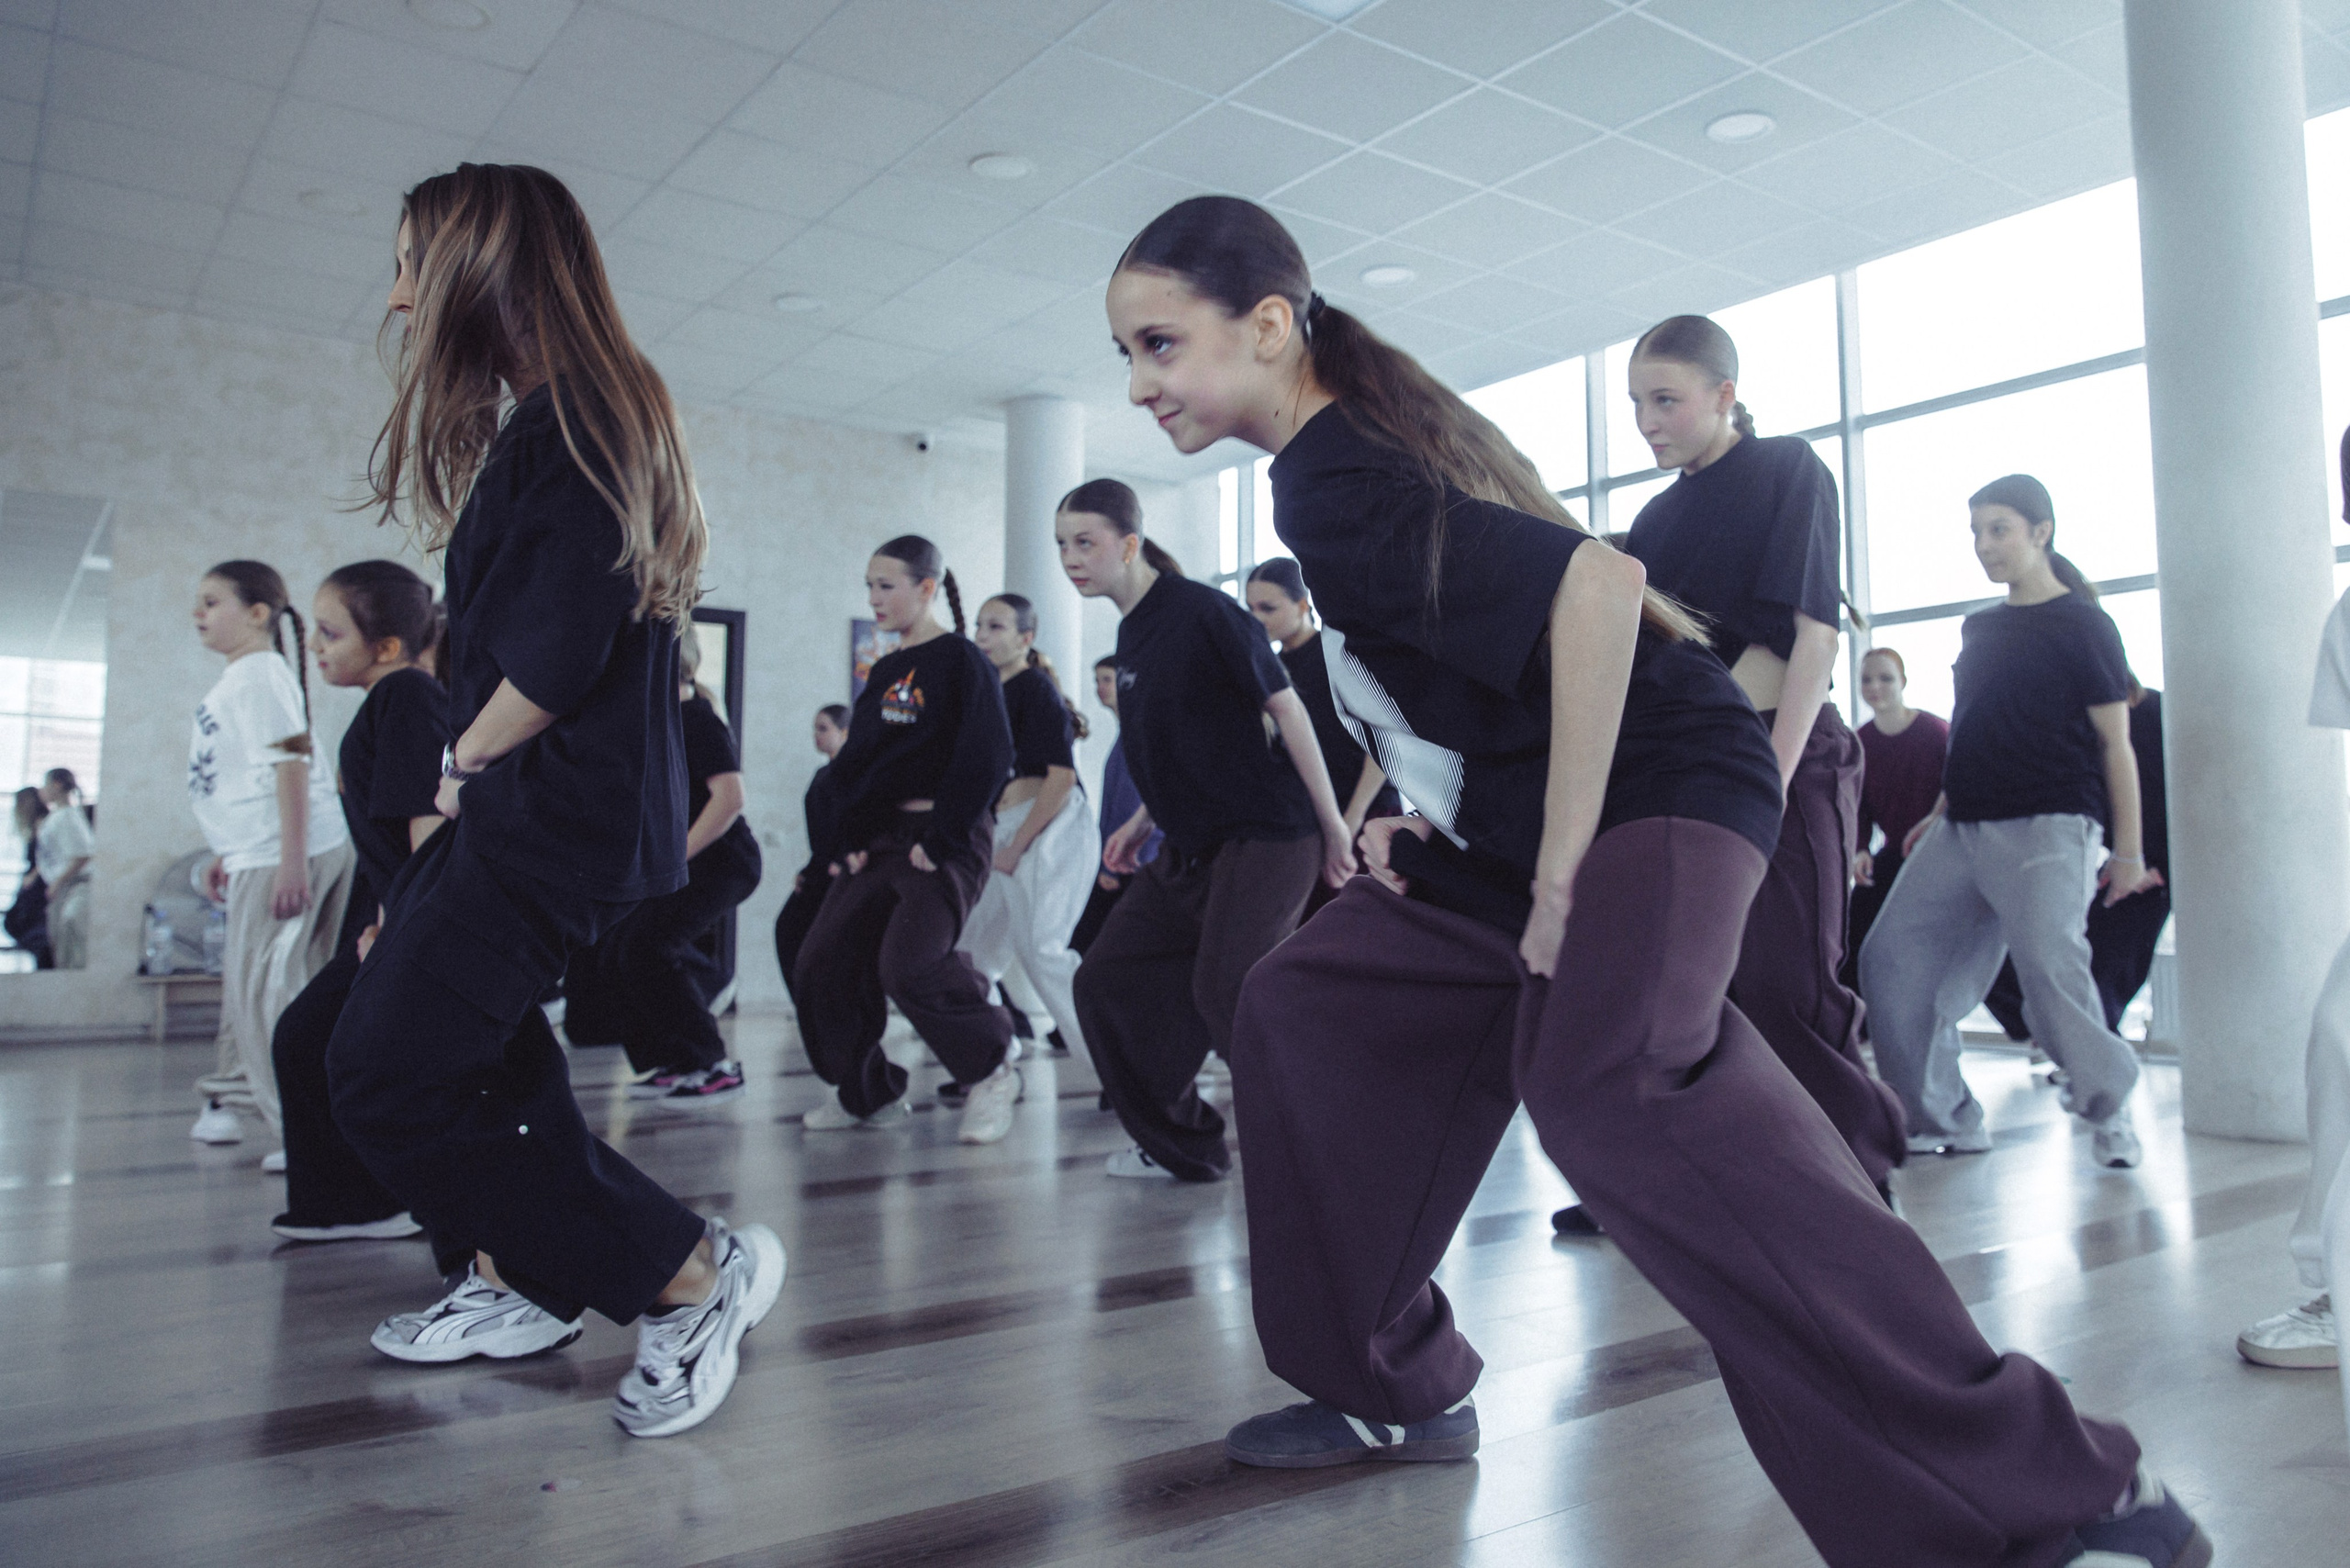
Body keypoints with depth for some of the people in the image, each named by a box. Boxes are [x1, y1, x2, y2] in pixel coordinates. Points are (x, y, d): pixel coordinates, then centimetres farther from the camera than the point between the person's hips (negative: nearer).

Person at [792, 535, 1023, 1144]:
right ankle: (865, 1093, 19)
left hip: (945, 837, -8)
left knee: (910, 965, -22)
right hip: (879, 836, 8)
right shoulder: (883, 672, 18)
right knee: (823, 961, 2)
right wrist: (844, 840, 6)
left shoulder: (962, 660, -5)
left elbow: (986, 756, -15)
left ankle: (991, 1071, 1)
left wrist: (942, 838, -19)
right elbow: (852, 763, 19)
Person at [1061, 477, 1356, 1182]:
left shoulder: (1199, 610, -14)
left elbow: (1286, 708, -13)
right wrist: (1142, 823, 12)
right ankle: (1180, 1145, 20)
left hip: (1264, 835, -9)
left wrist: (1333, 827, -13)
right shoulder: (1131, 634, 11)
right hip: (1191, 846, 9)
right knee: (1108, 979, 6)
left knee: (1226, 995, -15)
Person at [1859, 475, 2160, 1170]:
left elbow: (2115, 742, -2)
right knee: (1891, 957, -3)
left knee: (2049, 967, -19)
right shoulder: (1980, 628, 18)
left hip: (2047, 826, -6)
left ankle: (2109, 1110, 7)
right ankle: (1944, 1121, 8)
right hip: (1964, 827, 7)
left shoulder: (2082, 624, 0)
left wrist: (2127, 850, -6)